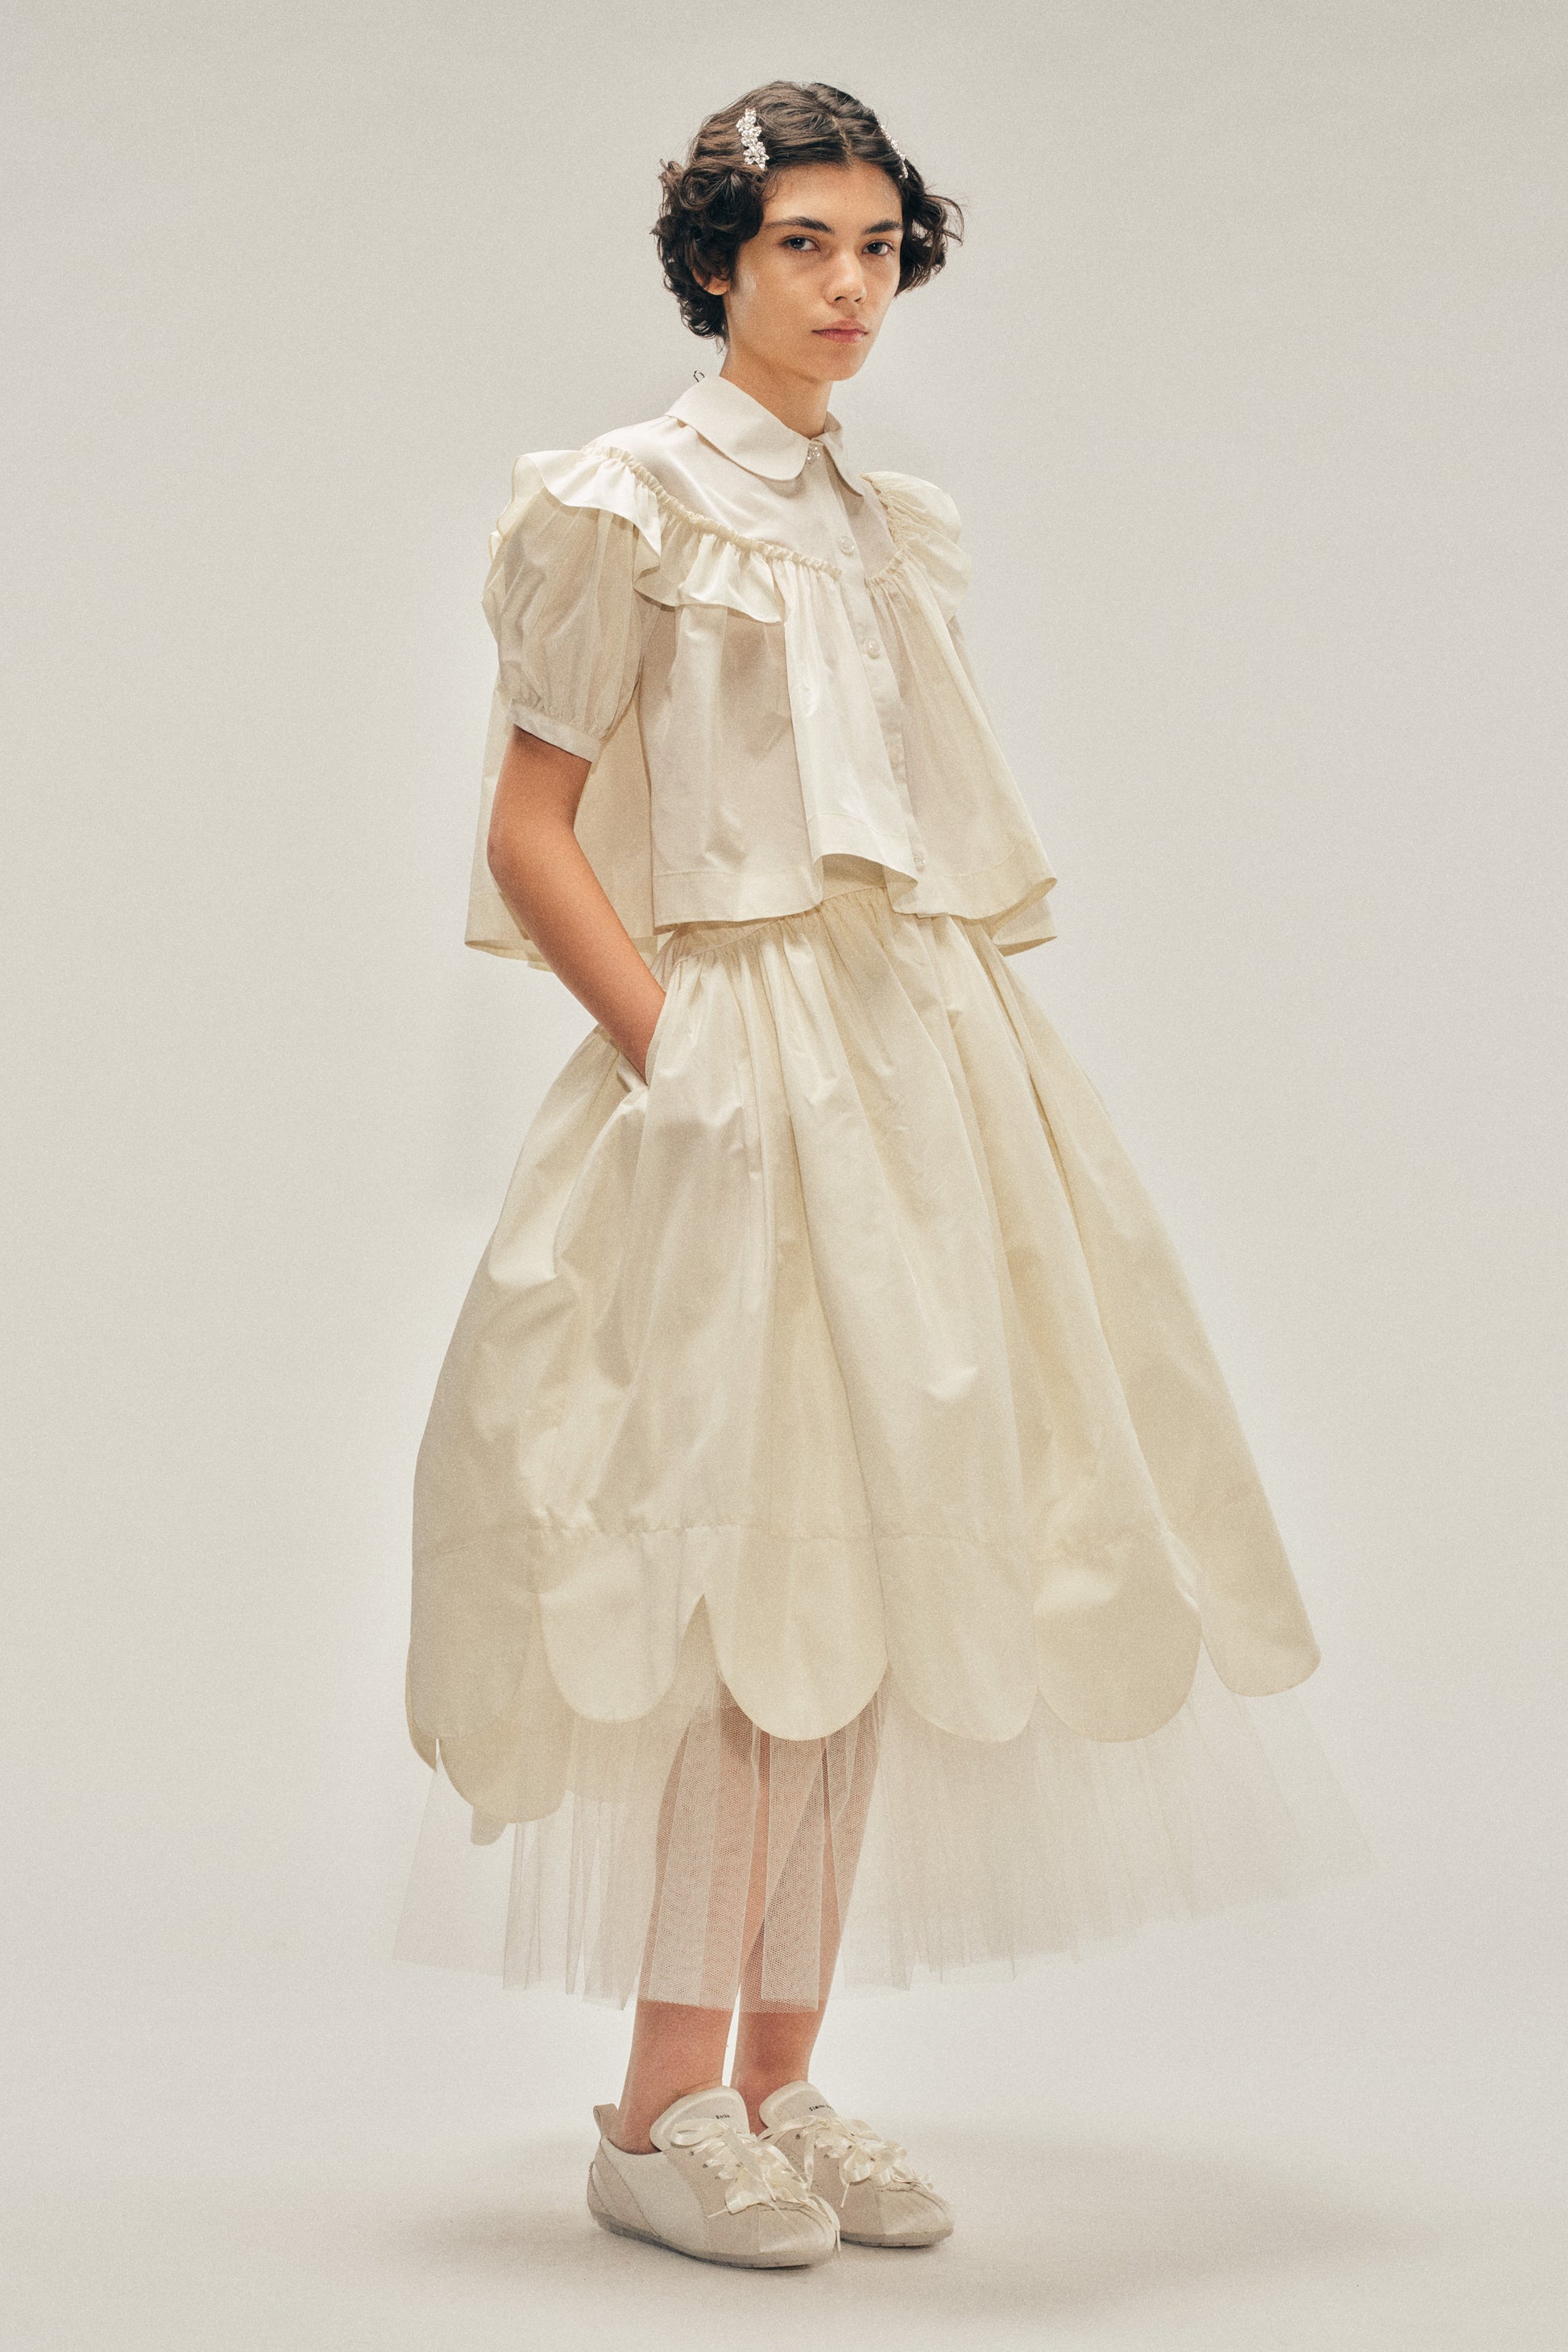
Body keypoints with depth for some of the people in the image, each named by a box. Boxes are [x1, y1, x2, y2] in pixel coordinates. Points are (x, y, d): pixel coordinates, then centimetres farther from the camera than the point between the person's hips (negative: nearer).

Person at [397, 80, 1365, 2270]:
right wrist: (681, 1055, -13)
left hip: (927, 1072, 7)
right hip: (736, 1077, -7)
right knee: (757, 1583, -10)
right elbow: (529, 833, -6)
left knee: (866, 1583, 5)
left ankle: (780, 2084, 13)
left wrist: (968, 1064, 10)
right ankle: (663, 2113, 0)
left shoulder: (897, 527, 18)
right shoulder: (629, 503, -2)